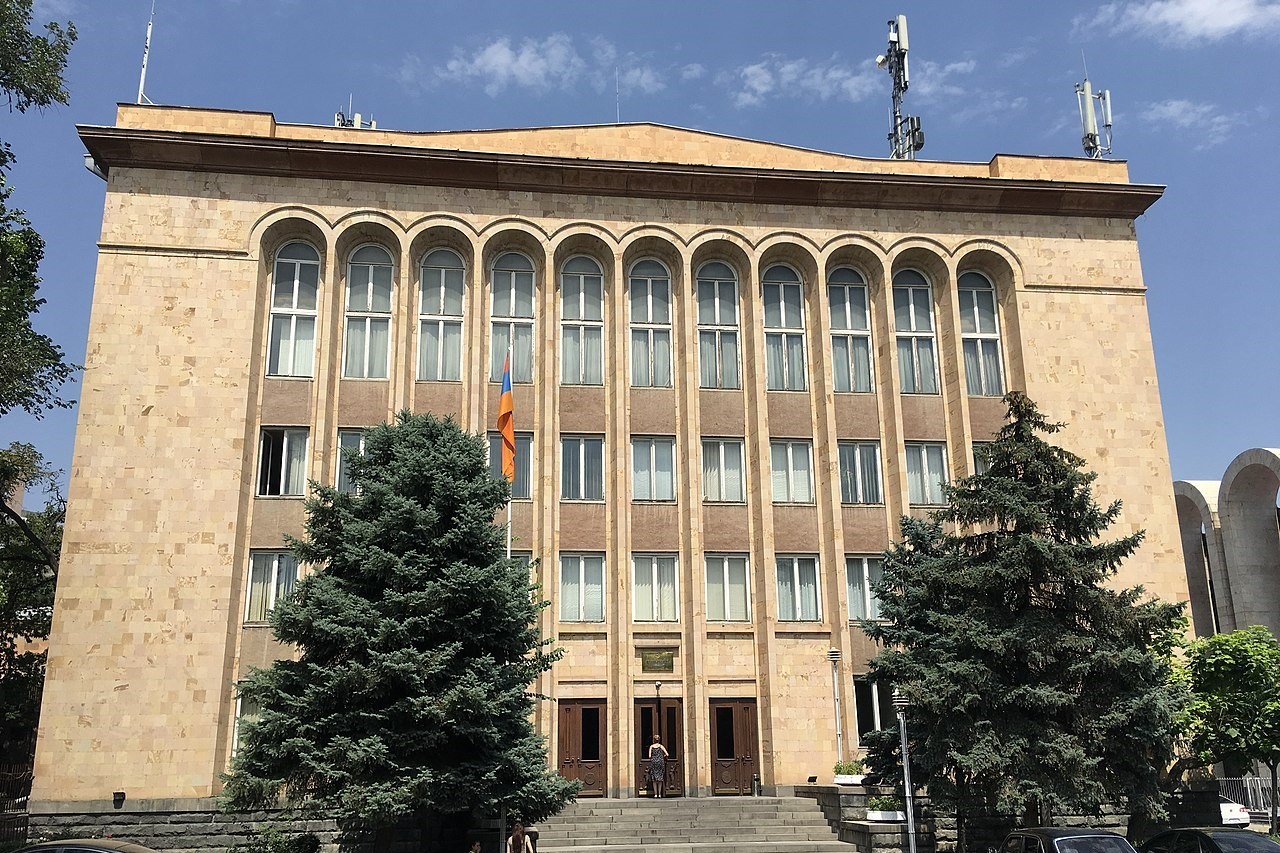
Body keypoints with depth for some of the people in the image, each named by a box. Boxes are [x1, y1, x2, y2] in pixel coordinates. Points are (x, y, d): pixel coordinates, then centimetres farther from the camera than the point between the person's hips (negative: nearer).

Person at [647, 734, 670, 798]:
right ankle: (660, 794, 1)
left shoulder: (651, 746, 5)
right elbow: (667, 755, -2)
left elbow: (649, 756, -1)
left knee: (654, 779, 5)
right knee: (660, 778, 6)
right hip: (660, 761, 0)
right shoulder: (661, 746, 4)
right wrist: (663, 756, 18)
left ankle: (655, 794, -1)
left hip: (653, 761, 0)